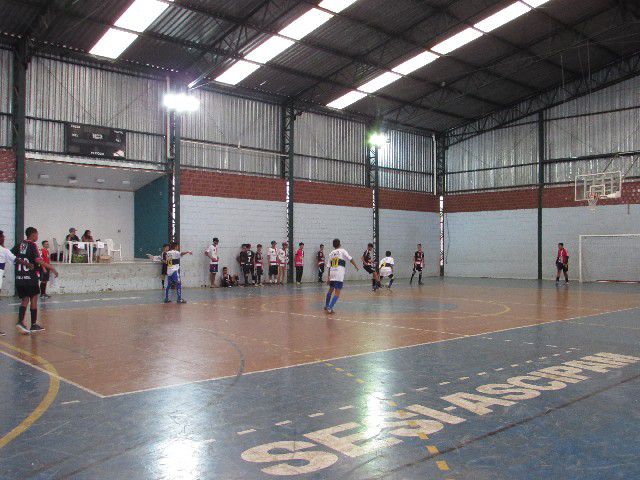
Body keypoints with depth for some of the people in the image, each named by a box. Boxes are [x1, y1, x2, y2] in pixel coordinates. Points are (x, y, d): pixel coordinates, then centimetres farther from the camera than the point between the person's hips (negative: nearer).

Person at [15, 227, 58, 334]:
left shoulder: (20, 244, 9)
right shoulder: (32, 245, -9)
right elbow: (39, 261, -18)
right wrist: (52, 268, -15)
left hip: (19, 278, 6)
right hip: (30, 277, -6)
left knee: (24, 300, 10)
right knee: (33, 300, 5)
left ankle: (20, 321, -6)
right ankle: (34, 325, 10)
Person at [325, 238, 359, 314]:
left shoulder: (331, 253, 15)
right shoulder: (342, 251, 2)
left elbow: (329, 266, 13)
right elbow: (350, 259, -7)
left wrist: (328, 277, 16)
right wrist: (356, 266, 3)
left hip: (332, 273, 5)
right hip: (339, 274, -5)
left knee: (331, 289, 24)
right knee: (337, 293, -5)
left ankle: (326, 306, 35)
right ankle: (329, 308, -16)